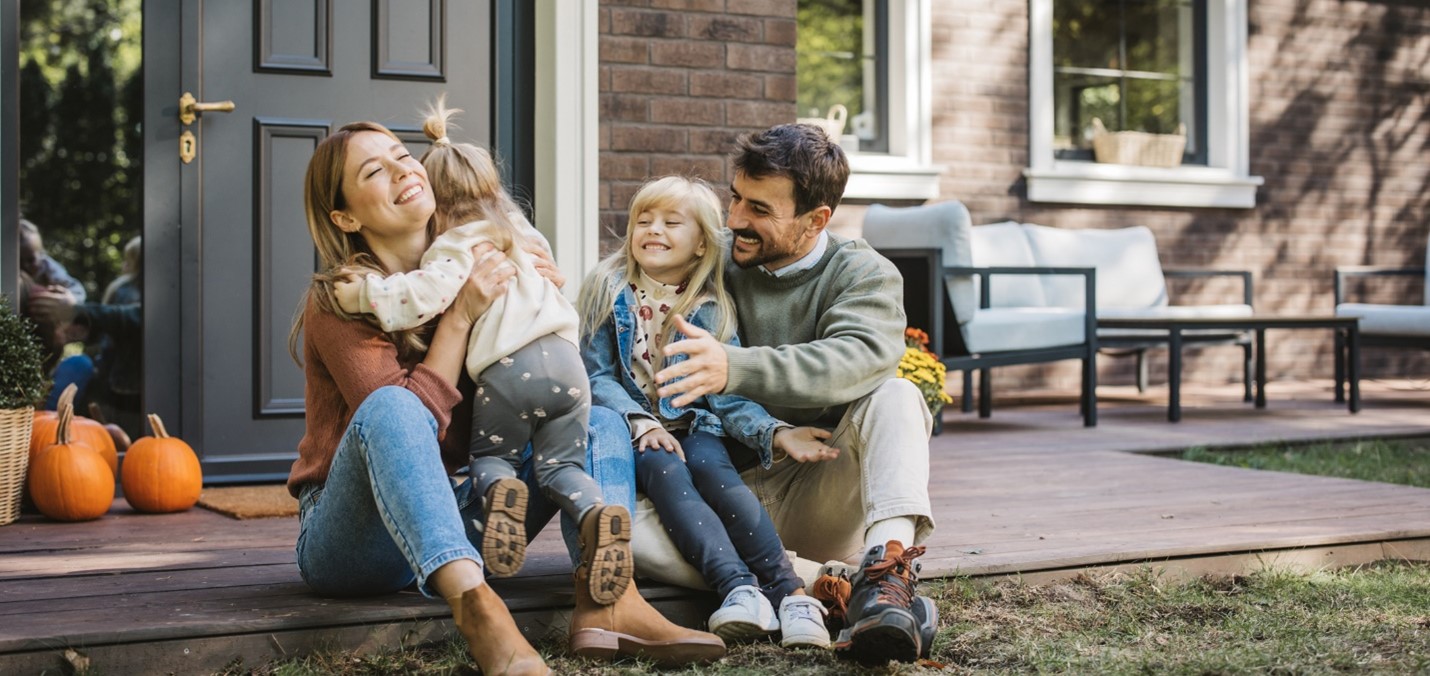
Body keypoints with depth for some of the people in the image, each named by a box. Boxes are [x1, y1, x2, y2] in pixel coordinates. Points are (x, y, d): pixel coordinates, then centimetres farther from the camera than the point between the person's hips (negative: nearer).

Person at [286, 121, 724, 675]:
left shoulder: (467, 271, 7)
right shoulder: (337, 301, -10)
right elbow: (410, 419, -21)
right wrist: (461, 316, -21)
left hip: (455, 516, 6)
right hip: (354, 541, -6)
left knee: (596, 420, -6)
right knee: (391, 410, -34)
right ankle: (475, 607, -54)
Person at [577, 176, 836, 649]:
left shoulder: (713, 308, 7)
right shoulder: (609, 291, 4)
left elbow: (727, 392, 1)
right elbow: (596, 375, -1)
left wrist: (774, 432, -18)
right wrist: (641, 423, -17)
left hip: (695, 426, 1)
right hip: (633, 429, -1)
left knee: (713, 470, -31)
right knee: (665, 471, -33)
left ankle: (789, 593, -39)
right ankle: (739, 590, -48)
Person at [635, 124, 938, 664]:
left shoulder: (861, 272, -1)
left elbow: (861, 359, -24)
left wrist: (733, 369, -39)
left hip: (821, 492, -2)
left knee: (894, 398, -28)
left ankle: (887, 572, -46)